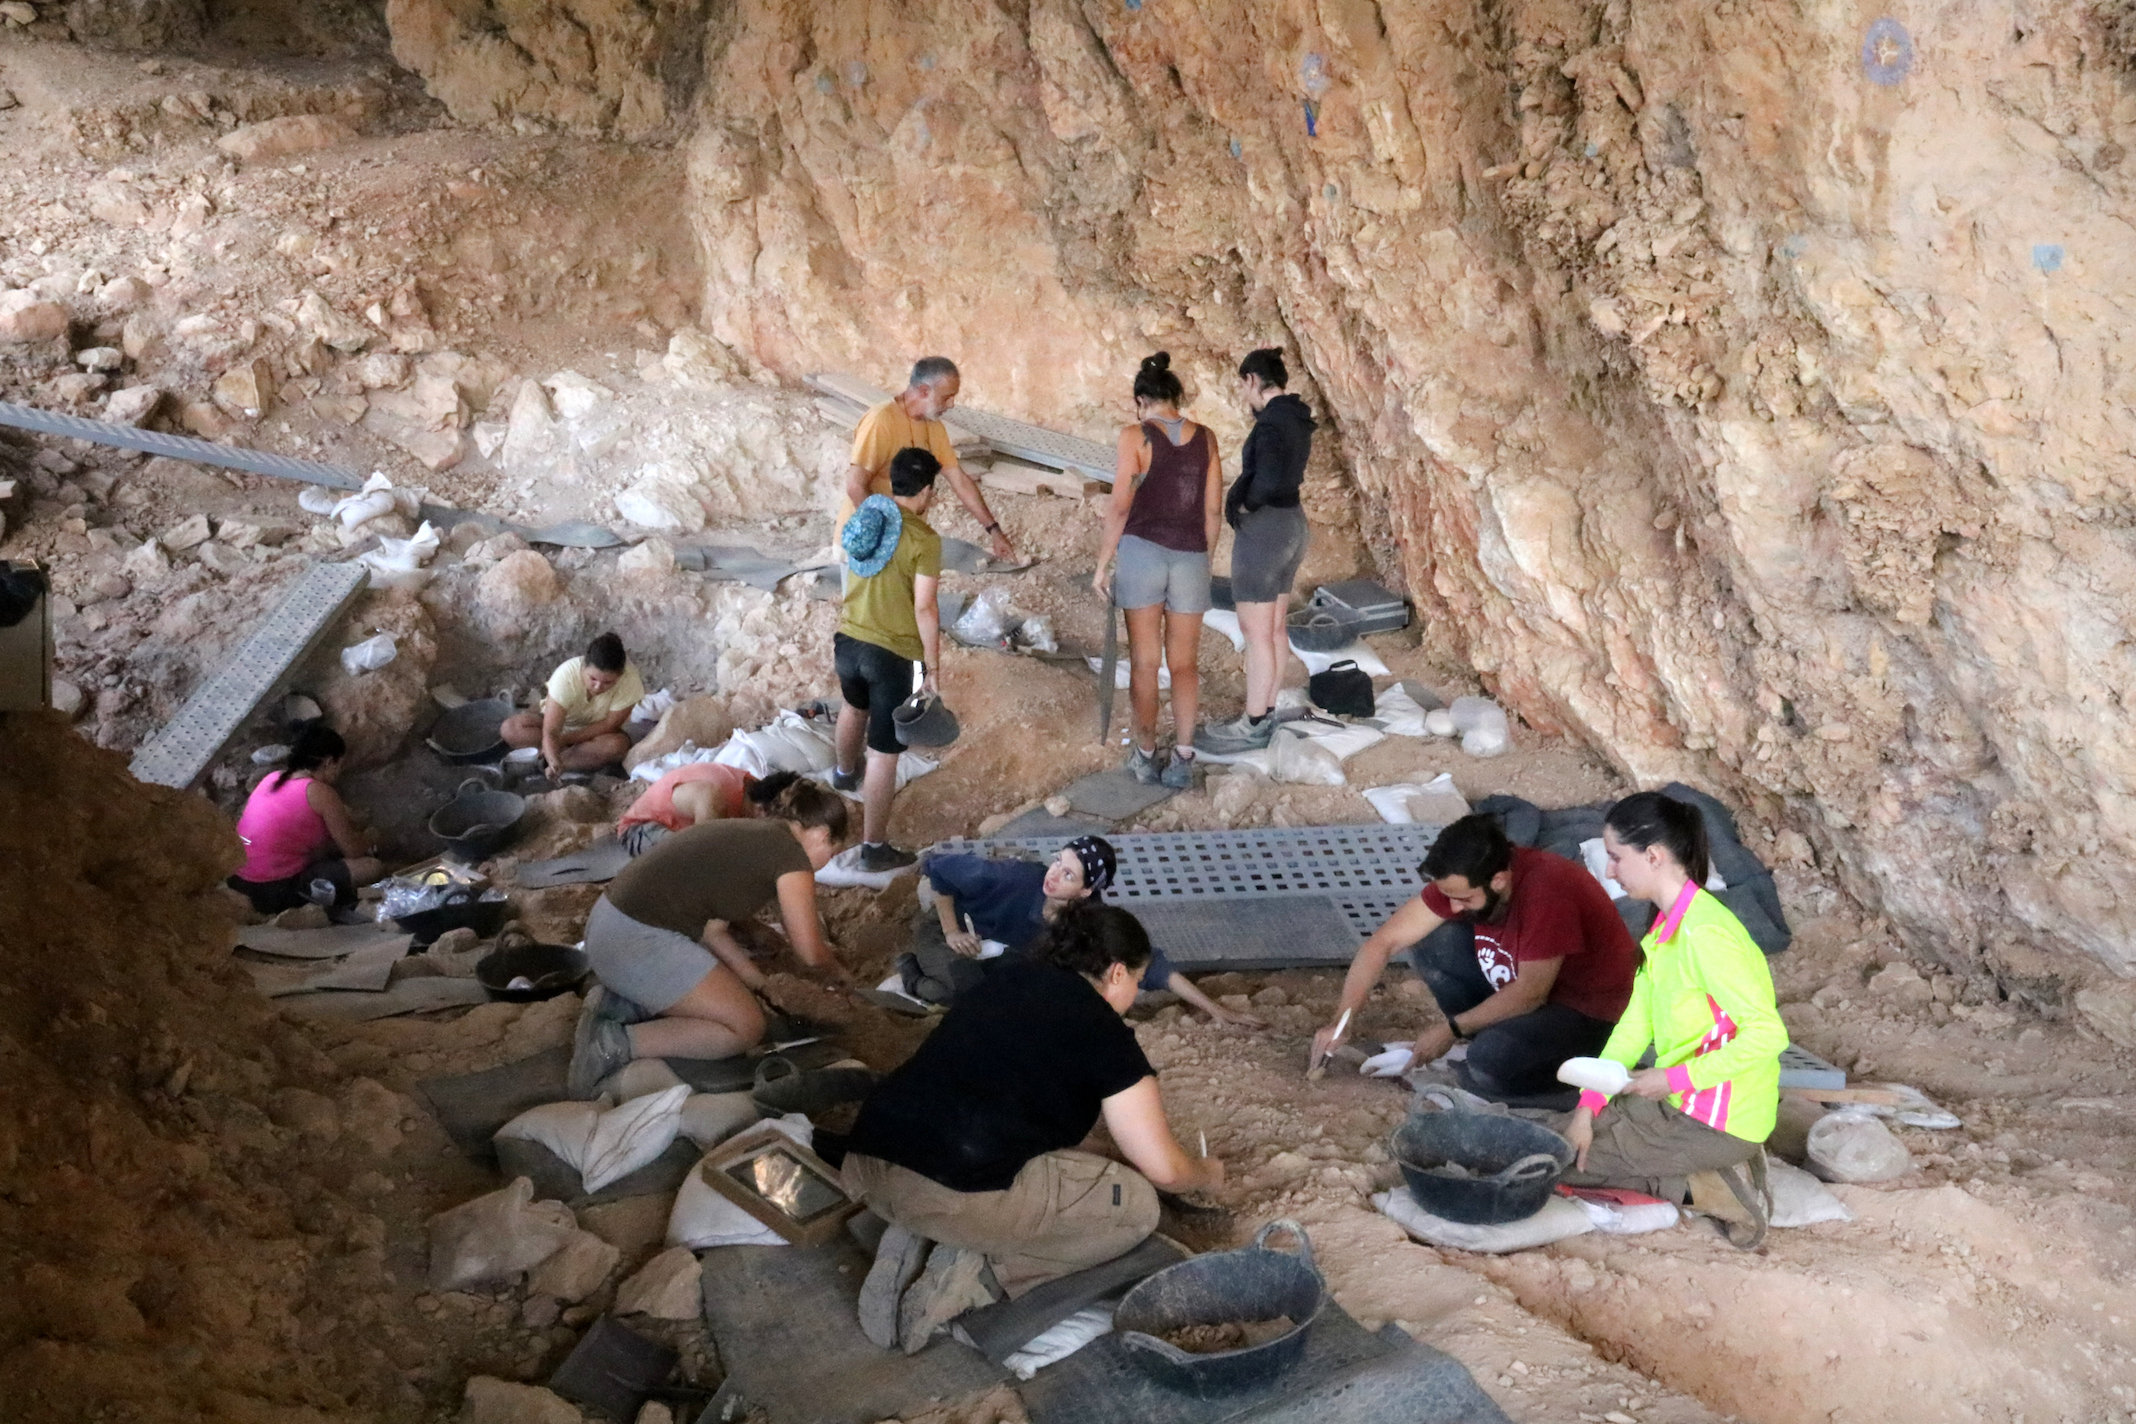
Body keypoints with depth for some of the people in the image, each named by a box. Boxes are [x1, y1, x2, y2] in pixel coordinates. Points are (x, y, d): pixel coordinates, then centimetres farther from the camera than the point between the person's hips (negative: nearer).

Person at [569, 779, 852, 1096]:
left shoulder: (751, 837, 19)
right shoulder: (791, 854, -7)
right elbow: (811, 953, -3)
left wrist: (756, 980, 19)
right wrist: (837, 972, 18)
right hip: (638, 941, -10)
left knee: (737, 992, 20)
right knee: (746, 1026, -1)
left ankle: (618, 1003, 9)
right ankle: (614, 1044, -9)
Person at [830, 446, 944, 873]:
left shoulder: (865, 517, 3)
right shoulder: (924, 539, -18)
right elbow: (924, 609, -21)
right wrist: (932, 669, -14)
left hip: (848, 641, 7)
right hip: (892, 653, -7)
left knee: (855, 705, 37)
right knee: (885, 753, 1)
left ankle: (845, 772, 65)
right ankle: (874, 848, 7)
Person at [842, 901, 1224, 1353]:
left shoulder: (1008, 979, 20)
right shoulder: (1103, 1031, 2)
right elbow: (1164, 1170, 6)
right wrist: (1206, 1173, 28)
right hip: (962, 1195, -7)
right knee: (1138, 1205, 9)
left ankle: (910, 1236, 9)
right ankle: (976, 1273, -4)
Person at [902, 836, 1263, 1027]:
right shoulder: (1015, 878, -38)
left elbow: (1149, 963, -21)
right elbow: (939, 868, -25)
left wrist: (1215, 1009, -24)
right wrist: (951, 932, -19)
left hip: (996, 952, 6)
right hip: (947, 934, -6)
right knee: (972, 992, -33)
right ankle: (913, 973, -2)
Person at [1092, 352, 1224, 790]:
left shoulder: (1136, 435, -7)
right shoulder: (1205, 438, 3)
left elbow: (1119, 506, -10)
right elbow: (1211, 511, 5)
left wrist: (1102, 564, -2)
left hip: (1142, 552, -3)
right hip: (1191, 557, 3)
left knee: (1144, 661, 8)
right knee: (1184, 663, 10)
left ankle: (1146, 755, 17)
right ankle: (1183, 760, 8)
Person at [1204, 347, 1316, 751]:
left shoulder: (1271, 423, -21)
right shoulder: (1296, 418, 8)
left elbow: (1269, 481, -32)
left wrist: (1244, 504, -14)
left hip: (1262, 530, -10)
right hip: (1291, 523, 10)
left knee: (1256, 632, 0)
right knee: (1275, 627, 16)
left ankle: (1253, 725, 8)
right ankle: (1267, 713, 26)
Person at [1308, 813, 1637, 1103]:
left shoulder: (1547, 889, -34)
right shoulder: (1461, 880, -13)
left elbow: (1531, 993, -26)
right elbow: (1384, 940, -8)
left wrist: (1452, 1030, -18)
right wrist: (1340, 1020, -15)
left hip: (1588, 1009, -7)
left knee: (1490, 1061, -32)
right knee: (1431, 946, -8)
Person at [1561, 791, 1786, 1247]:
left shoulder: (1705, 933, -25)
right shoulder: (1667, 926, 6)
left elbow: (1767, 1034, -28)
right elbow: (1635, 1023, 5)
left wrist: (1674, 1079, -23)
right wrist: (1589, 1105, -4)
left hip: (1718, 1121, -10)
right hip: (1682, 1100, 10)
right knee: (1566, 1128, 20)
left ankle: (1700, 1188, -3)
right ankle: (1710, 1172, 11)